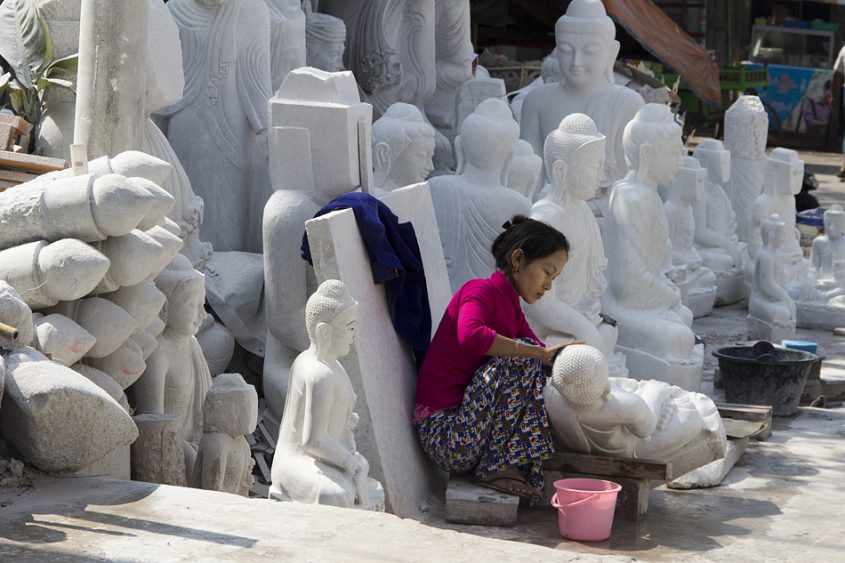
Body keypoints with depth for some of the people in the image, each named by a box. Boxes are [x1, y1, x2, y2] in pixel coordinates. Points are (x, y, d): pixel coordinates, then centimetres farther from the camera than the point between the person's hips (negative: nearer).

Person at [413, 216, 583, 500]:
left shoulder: (510, 306, 17)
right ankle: (496, 468, -15)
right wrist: (541, 353, -26)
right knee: (521, 358, -21)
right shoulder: (482, 290, -10)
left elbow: (543, 354, 14)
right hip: (444, 434, -9)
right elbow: (471, 335, -32)